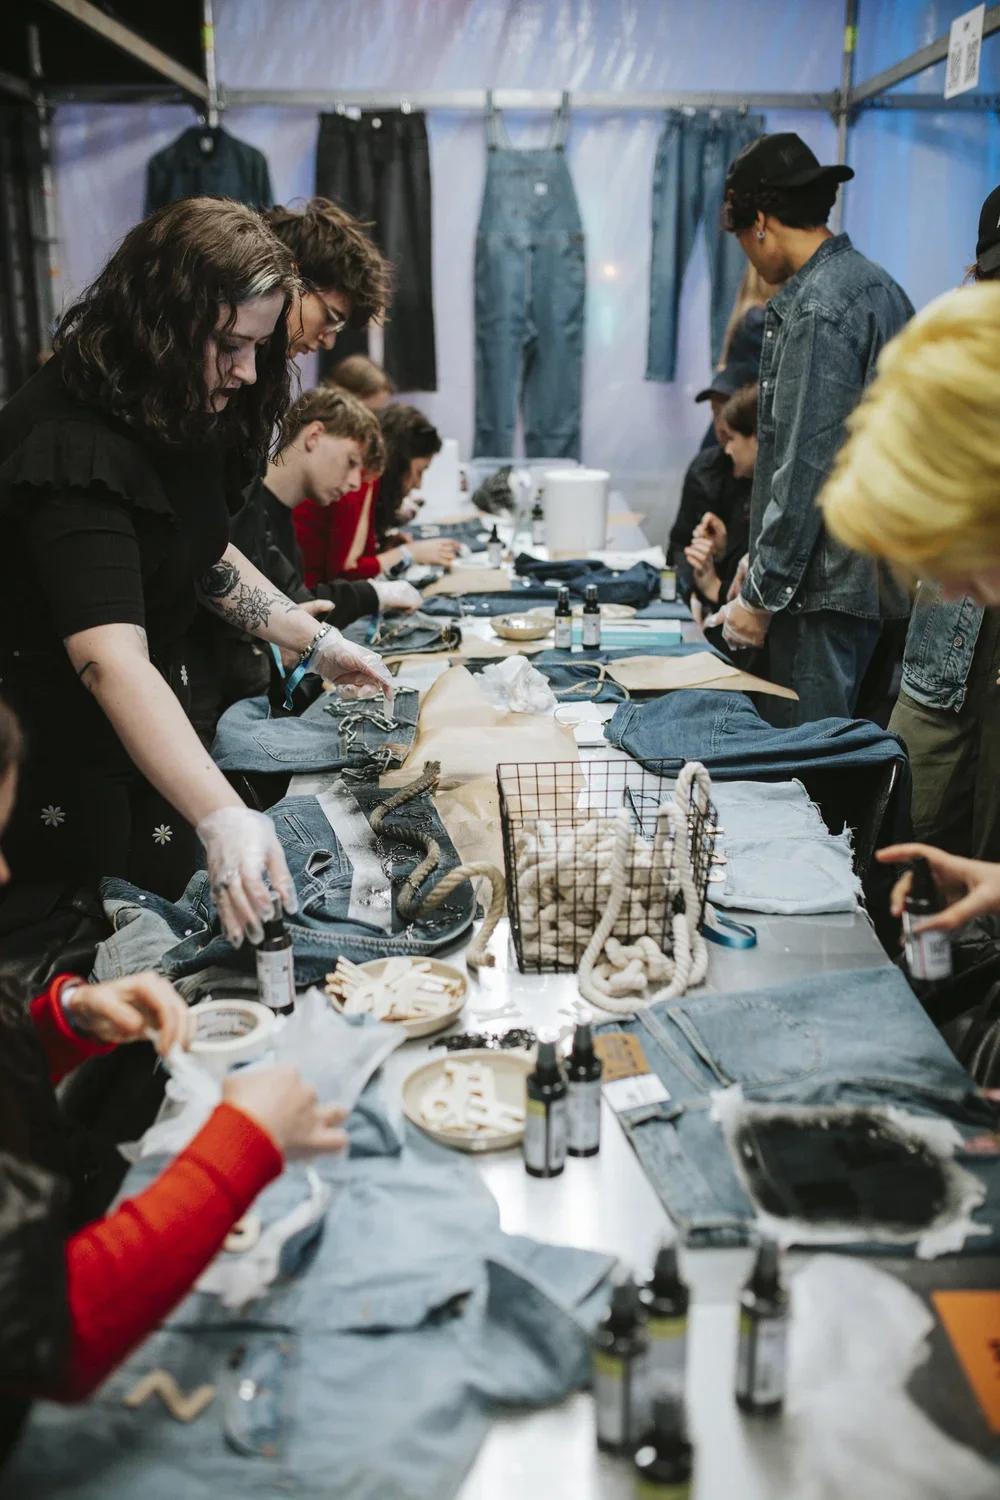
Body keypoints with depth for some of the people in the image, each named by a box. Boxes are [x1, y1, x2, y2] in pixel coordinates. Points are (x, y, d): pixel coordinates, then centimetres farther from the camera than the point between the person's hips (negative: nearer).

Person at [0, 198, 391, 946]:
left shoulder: (182, 416, -2)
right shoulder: (74, 450, -31)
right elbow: (110, 659, -43)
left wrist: (317, 641, 6)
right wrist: (225, 820, -53)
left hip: (157, 728, 8)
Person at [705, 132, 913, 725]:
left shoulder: (815, 311, -16)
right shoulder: (879, 285, 14)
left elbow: (804, 467, -21)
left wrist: (761, 596, -14)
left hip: (826, 587, -10)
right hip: (878, 578, 10)